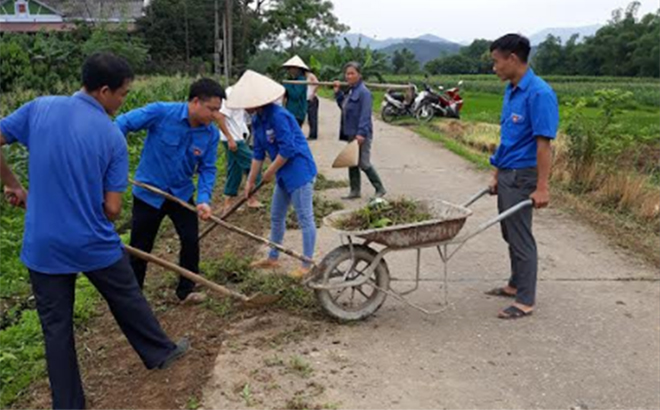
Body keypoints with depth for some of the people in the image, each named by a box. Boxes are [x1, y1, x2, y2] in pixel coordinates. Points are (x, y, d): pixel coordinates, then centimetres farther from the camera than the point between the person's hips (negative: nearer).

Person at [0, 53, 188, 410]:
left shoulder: (39, 108, -6)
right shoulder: (112, 136, -11)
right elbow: (113, 209, -10)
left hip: (43, 245, 2)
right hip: (96, 244, -2)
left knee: (56, 327, 13)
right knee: (128, 301, 22)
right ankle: (160, 352, 43)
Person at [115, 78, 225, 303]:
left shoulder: (211, 134, -11)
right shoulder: (161, 112, -23)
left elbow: (207, 169, -8)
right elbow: (123, 123, -17)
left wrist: (204, 199, -24)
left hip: (182, 194, 3)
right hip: (148, 192, -3)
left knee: (191, 242, 2)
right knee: (140, 248, 8)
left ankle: (186, 290, 24)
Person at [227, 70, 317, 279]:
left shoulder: (278, 116, -23)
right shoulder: (257, 120, 5)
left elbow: (287, 150, -24)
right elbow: (258, 152, 10)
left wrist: (270, 172, -12)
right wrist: (251, 181, 11)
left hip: (300, 172, -10)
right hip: (284, 175, 10)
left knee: (305, 219, 1)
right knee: (276, 217, 19)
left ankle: (307, 265, 12)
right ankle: (273, 258, 34)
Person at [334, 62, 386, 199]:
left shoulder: (363, 92, -14)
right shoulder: (351, 91, 13)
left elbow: (365, 114, -21)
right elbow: (344, 107, 23)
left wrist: (361, 133, -27)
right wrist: (338, 92, 13)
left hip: (361, 134, -9)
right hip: (351, 133, 9)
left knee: (363, 163, -7)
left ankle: (380, 189, 6)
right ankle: (355, 191, 20)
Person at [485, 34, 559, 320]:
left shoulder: (539, 93, -17)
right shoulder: (511, 91, 10)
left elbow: (544, 143, -20)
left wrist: (542, 188, -21)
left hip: (521, 176, -9)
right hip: (506, 175, 9)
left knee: (521, 237, -1)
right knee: (510, 234, 18)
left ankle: (526, 301, 11)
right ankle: (516, 285, 34)